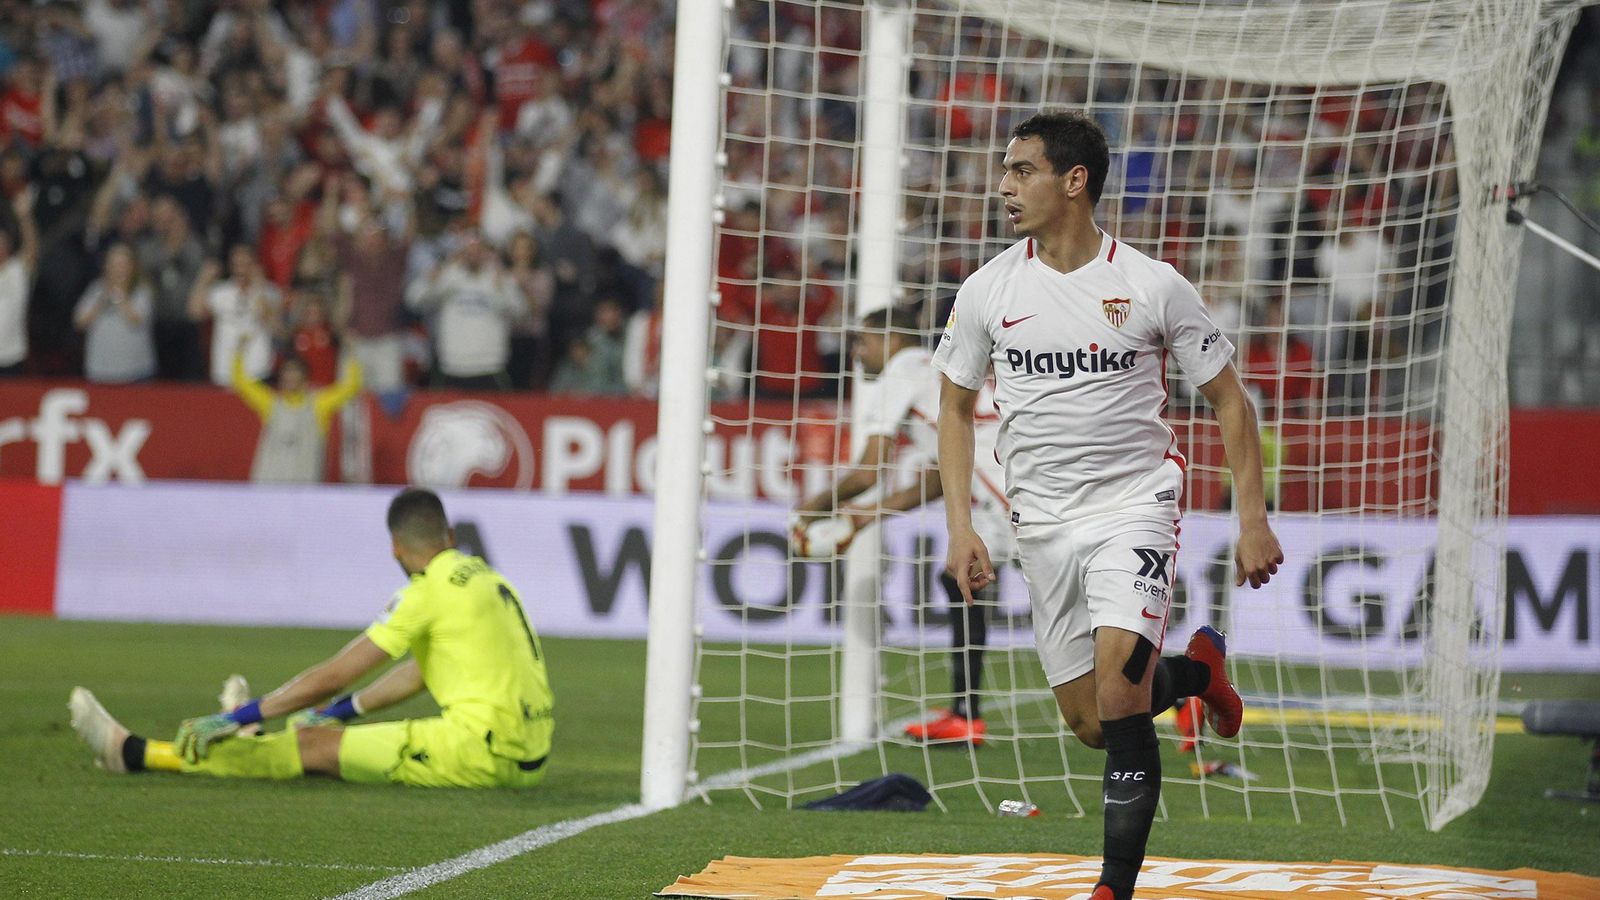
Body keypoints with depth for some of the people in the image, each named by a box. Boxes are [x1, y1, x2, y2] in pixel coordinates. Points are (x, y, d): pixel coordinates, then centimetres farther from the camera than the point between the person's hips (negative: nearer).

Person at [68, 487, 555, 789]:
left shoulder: (430, 590, -8)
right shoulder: (487, 577, 19)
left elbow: (332, 676, -7)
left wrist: (239, 717, 0)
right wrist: (338, 712, 36)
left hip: (481, 752, -8)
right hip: (526, 756, 8)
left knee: (314, 745, -2)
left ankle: (134, 753, 2)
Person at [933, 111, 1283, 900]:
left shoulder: (1154, 288, -7)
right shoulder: (986, 292, 0)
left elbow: (1228, 400, 3)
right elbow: (955, 406, 12)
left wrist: (1252, 519, -3)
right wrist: (960, 529, 2)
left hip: (1134, 508, -4)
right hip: (1043, 524, 4)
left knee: (1119, 697, -22)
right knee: (1091, 725, 4)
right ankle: (1195, 669, 34)